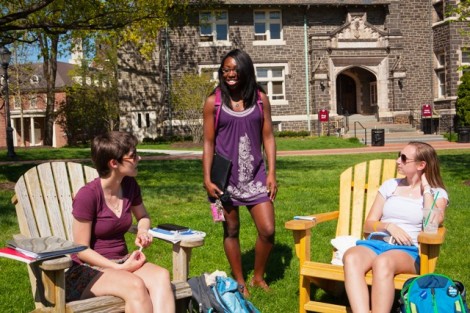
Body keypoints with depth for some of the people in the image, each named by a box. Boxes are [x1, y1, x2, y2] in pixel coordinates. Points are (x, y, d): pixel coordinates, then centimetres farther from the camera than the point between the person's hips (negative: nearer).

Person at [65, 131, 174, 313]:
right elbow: (82, 250, -13)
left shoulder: (130, 186, 1)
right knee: (135, 286, -35)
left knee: (161, 276, -26)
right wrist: (119, 269, -19)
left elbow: (143, 216, 22)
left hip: (121, 262, 6)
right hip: (88, 270, -5)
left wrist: (142, 231, -1)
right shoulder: (87, 195, -17)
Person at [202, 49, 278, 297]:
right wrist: (207, 178, -7)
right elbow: (208, 142, -1)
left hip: (255, 174, 2)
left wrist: (271, 173, -2)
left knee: (268, 230, -1)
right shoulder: (213, 102, -2)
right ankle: (239, 282, 25)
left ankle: (258, 277, 22)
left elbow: (268, 137, 4)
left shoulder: (260, 99, 3)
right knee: (231, 230, 9)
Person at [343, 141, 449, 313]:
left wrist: (426, 188, 1)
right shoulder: (390, 185, 21)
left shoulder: (437, 193, 12)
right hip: (377, 243, 3)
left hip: (409, 250, -3)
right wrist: (388, 226, -4)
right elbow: (368, 225, 18)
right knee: (351, 258, -36)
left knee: (382, 262, -41)